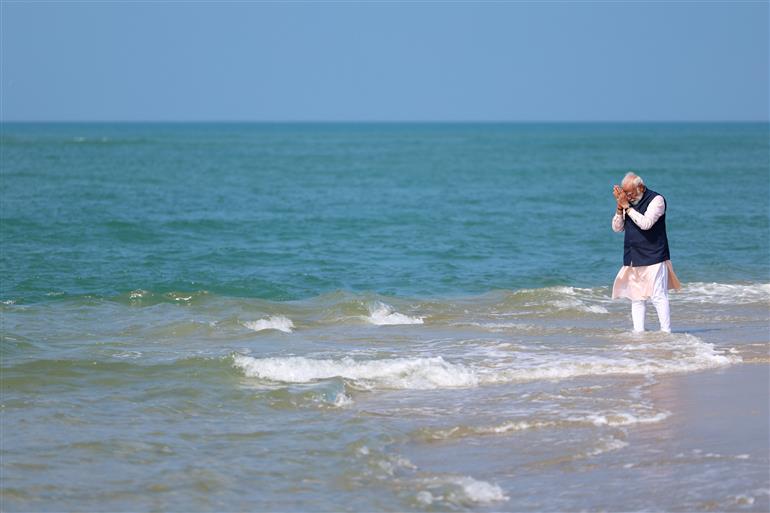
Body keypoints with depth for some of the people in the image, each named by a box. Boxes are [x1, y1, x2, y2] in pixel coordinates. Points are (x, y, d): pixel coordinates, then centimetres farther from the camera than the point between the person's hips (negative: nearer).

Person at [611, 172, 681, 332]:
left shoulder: (656, 200, -7)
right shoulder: (628, 201, 12)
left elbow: (645, 223, -21)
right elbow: (617, 228, 9)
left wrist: (626, 206, -16)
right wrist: (620, 207, -6)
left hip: (653, 258, -6)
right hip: (633, 259, 6)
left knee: (658, 296, -9)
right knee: (636, 298, 5)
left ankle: (666, 331, -7)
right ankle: (638, 333, 7)